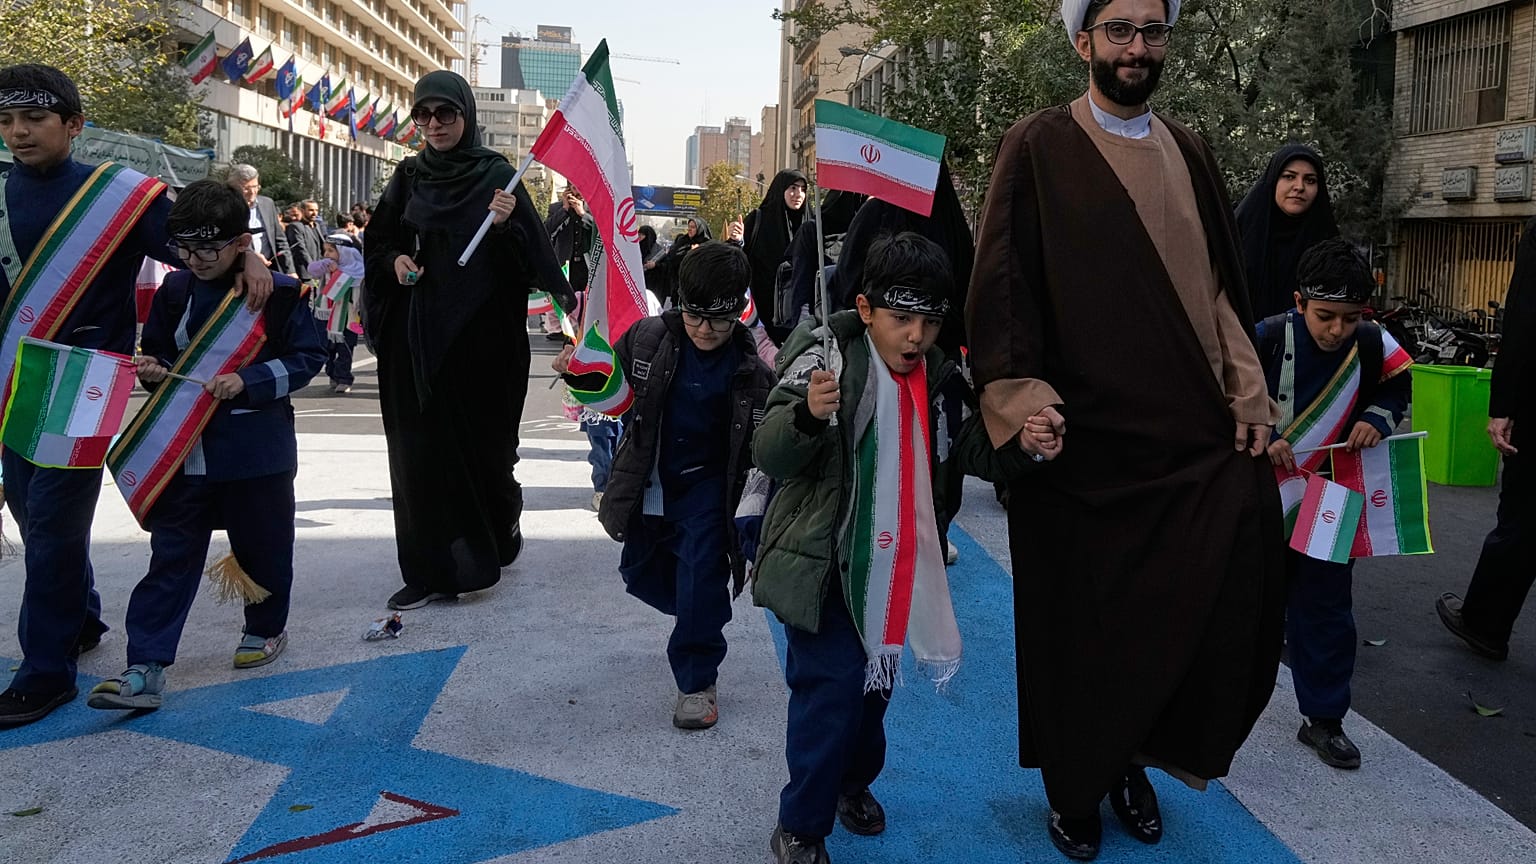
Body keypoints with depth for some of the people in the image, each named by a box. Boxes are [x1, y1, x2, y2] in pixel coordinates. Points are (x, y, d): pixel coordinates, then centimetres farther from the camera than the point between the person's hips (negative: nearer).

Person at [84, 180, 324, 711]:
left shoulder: (281, 292, -9)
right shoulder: (175, 290, 5)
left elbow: (307, 358, -7)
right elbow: (158, 352, 17)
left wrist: (248, 381, -19)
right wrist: (153, 370, -6)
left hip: (257, 449, -3)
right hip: (185, 448, 3)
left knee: (262, 547, 13)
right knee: (171, 556, 2)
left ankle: (267, 627, 38)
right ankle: (146, 669, 3)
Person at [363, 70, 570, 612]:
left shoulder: (497, 175, -1)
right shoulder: (409, 176, 10)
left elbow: (530, 256, -7)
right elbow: (378, 240, 16)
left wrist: (505, 225, -26)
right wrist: (395, 260, -5)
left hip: (480, 334, -3)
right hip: (417, 336, 4)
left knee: (483, 439, 4)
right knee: (420, 446, 2)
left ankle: (501, 528, 33)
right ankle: (430, 570, 10)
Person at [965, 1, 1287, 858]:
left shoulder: (1189, 153, 14)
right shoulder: (1040, 146, -1)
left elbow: (1224, 283, 15)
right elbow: (1003, 279, -6)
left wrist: (1248, 391, 6)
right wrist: (1021, 394, -15)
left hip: (1199, 432, 5)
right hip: (1085, 435, -4)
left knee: (1225, 603, -1)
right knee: (1080, 619, 5)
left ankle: (1136, 757, 23)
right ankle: (1076, 788, 26)